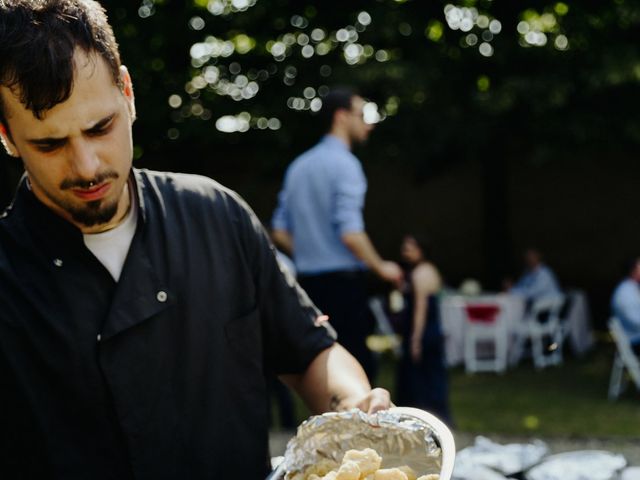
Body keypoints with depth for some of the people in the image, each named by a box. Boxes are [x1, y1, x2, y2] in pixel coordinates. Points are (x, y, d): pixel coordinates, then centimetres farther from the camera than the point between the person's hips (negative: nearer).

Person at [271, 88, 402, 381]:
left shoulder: (299, 166, 13)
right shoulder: (344, 164, -11)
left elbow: (280, 233, 15)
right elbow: (350, 232, -18)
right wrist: (381, 268, -5)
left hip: (308, 280, 8)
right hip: (343, 280, -8)